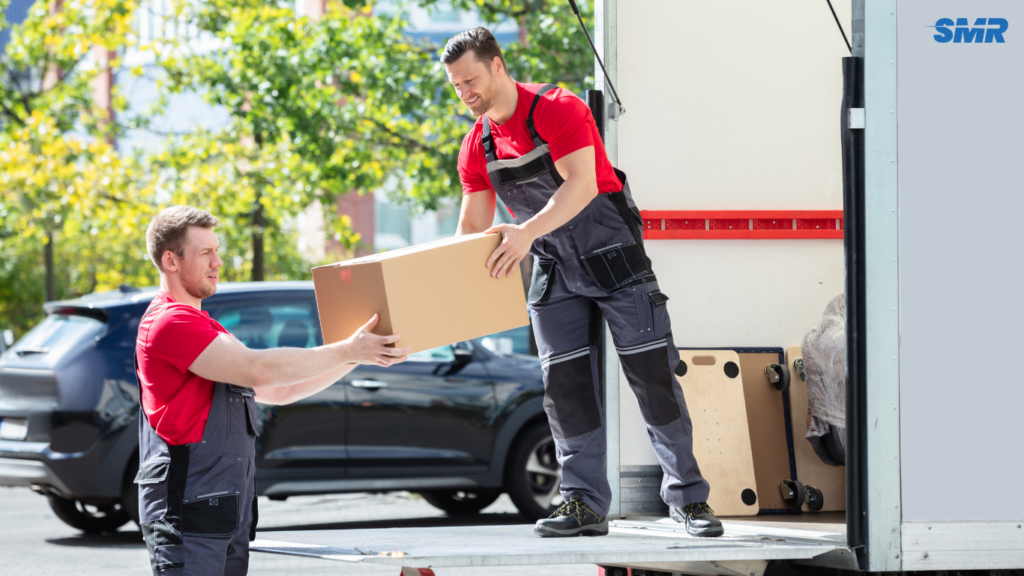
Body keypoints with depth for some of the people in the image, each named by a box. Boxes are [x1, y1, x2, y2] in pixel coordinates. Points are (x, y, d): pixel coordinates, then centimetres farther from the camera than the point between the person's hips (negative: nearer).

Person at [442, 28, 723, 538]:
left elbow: (581, 186, -29)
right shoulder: (477, 145, 2)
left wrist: (527, 231, -41)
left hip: (614, 257, -6)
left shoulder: (557, 110, -17)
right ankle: (584, 504, 0)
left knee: (652, 373, -5)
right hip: (555, 269, 6)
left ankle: (687, 496, 1)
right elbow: (473, 226, 4)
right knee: (565, 383, -2)